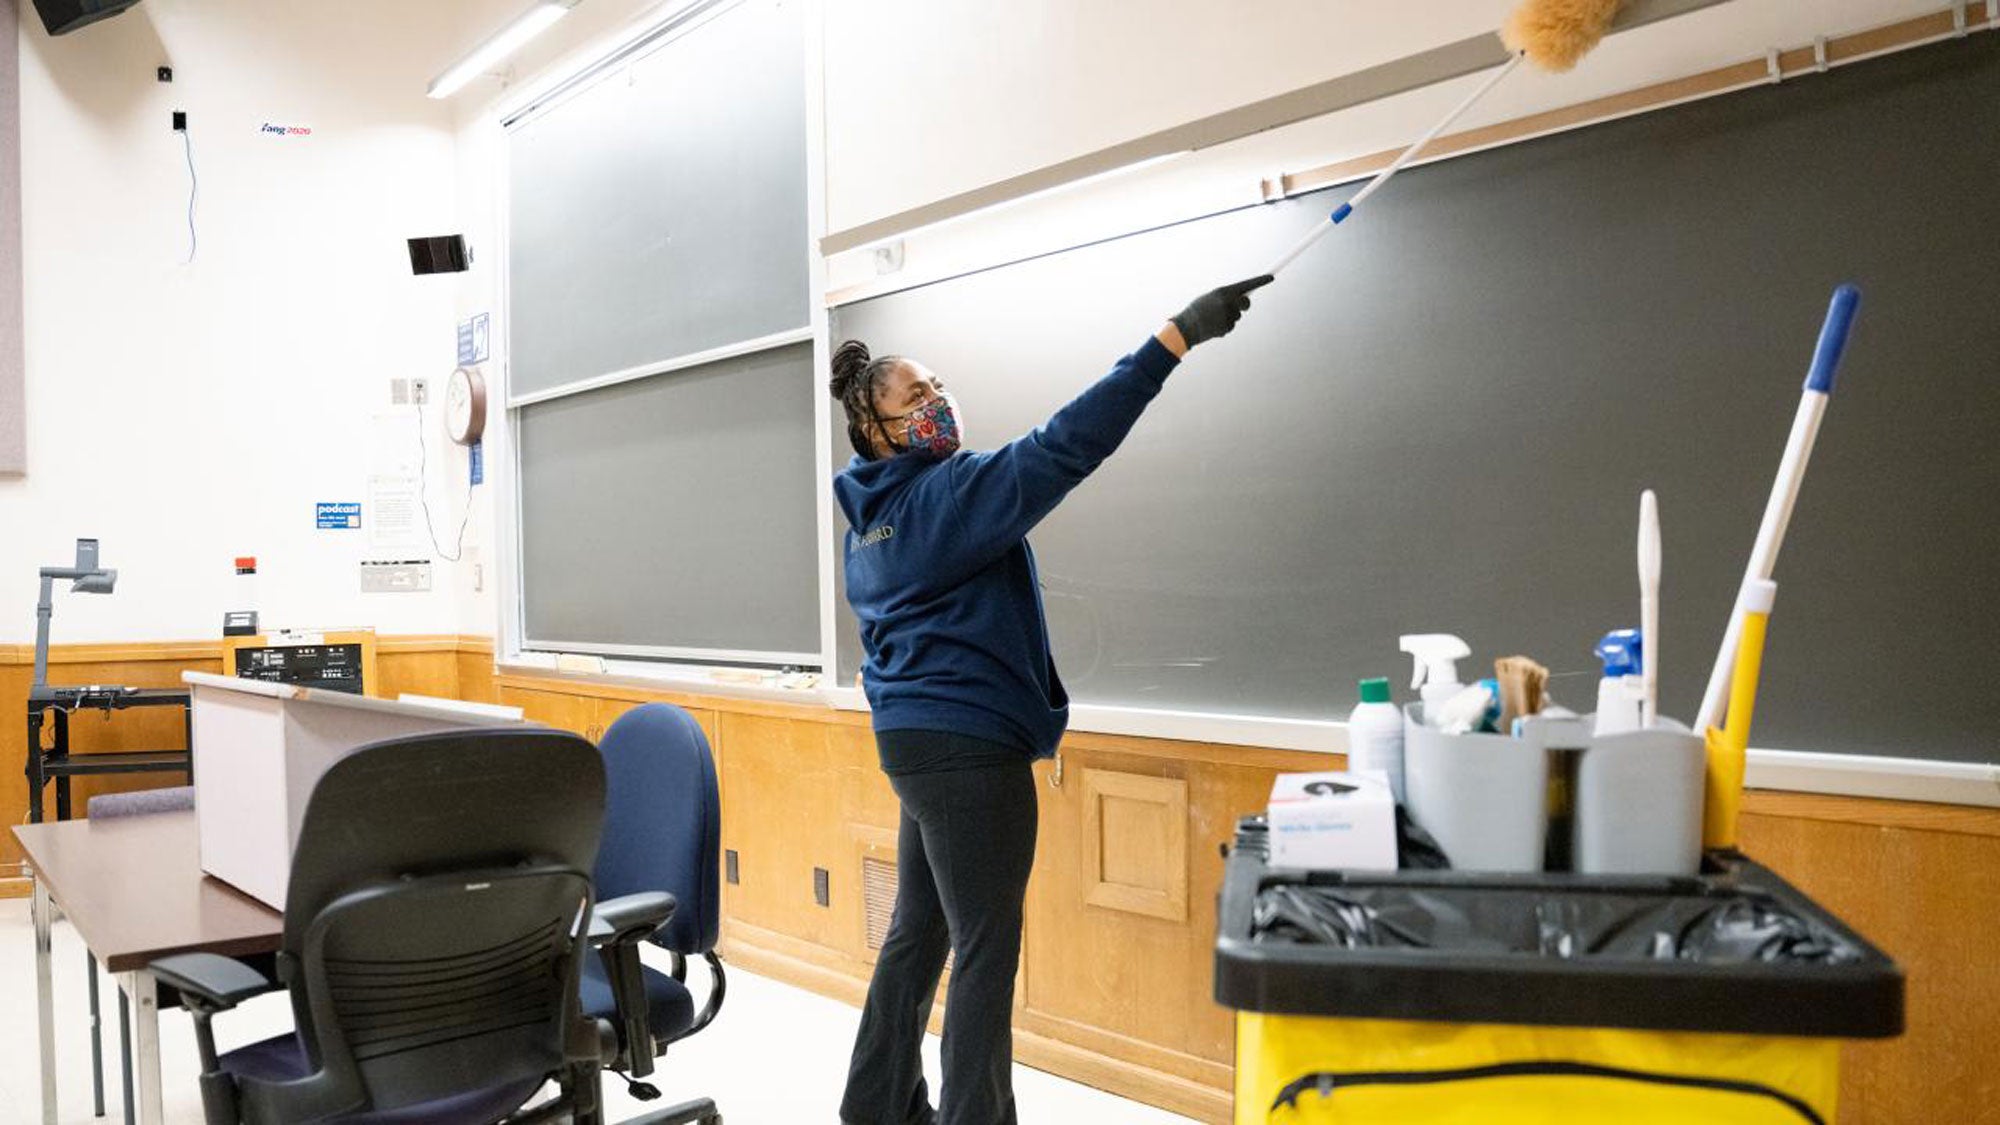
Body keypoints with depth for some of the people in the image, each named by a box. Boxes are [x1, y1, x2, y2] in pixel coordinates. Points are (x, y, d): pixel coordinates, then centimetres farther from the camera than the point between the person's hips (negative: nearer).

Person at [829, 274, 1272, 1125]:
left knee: (918, 934, 19)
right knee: (986, 949, 0)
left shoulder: (872, 514, 12)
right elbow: (1064, 446, -26)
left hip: (916, 738, 10)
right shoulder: (948, 493, -16)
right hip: (968, 746, -10)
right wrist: (1178, 335, -28)